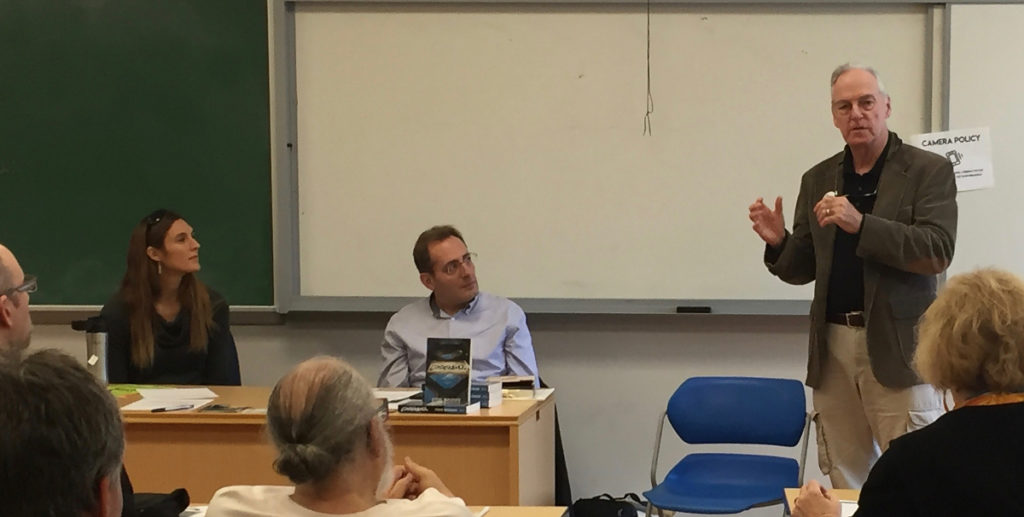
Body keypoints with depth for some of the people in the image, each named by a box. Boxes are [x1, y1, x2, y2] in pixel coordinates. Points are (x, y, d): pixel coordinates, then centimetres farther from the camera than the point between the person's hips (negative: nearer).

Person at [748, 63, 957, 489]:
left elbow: (937, 253, -14)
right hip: (833, 347, 5)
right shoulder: (818, 180, 13)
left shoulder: (929, 171, -1)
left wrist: (861, 225, -23)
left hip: (898, 348, -4)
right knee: (844, 484, 9)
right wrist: (779, 242, -7)